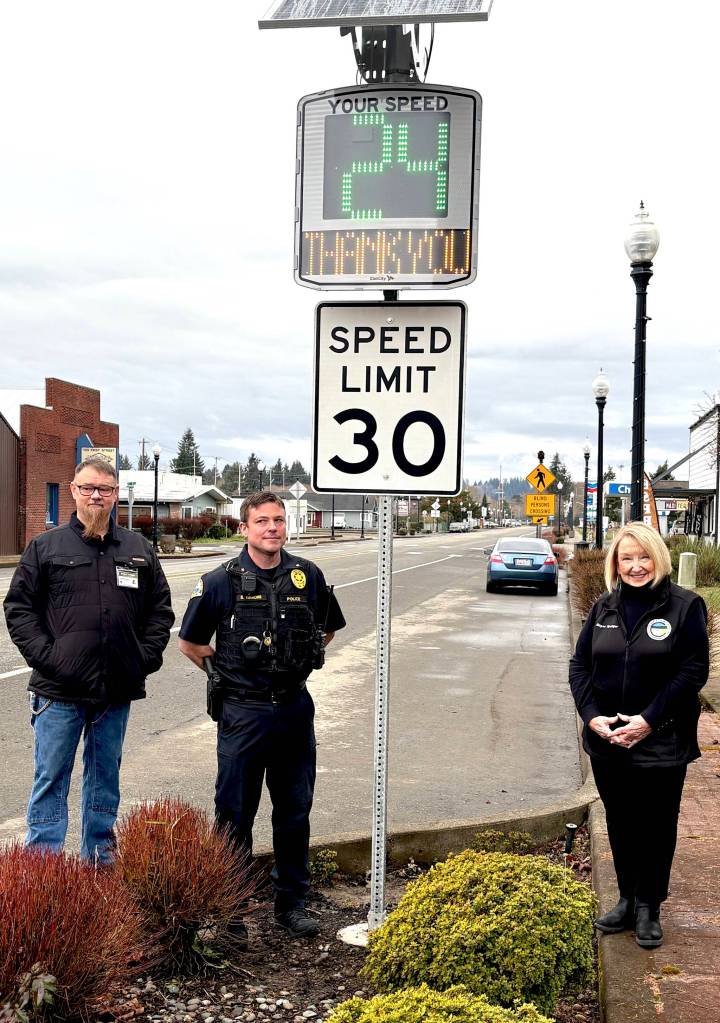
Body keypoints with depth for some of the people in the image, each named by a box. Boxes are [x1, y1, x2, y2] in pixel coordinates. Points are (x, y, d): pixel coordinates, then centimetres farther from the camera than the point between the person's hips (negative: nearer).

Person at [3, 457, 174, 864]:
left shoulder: (139, 549, 8)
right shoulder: (45, 547, 0)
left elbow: (161, 608, 12)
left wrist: (146, 656, 1)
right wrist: (44, 656, -10)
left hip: (117, 690, 3)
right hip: (59, 690, -3)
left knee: (106, 776, 15)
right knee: (51, 777, 3)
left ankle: (100, 857, 28)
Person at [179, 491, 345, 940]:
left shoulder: (308, 576, 1)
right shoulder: (222, 581, -7)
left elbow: (328, 630, 18)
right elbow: (190, 642, 3)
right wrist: (228, 675, 5)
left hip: (295, 708, 3)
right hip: (243, 712, -3)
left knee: (295, 811, 12)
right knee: (235, 814, 6)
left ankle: (293, 903, 27)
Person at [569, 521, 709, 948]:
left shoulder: (685, 606, -7)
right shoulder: (604, 608, 6)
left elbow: (694, 671, -12)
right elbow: (580, 665, 6)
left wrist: (648, 720, -17)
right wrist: (592, 716, -9)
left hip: (661, 744, -4)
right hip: (607, 741, 4)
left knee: (656, 827, 9)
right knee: (620, 825, 15)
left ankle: (649, 908, 26)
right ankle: (628, 901, 32)